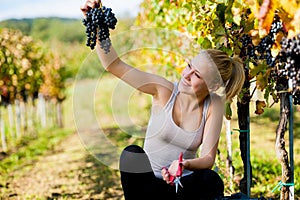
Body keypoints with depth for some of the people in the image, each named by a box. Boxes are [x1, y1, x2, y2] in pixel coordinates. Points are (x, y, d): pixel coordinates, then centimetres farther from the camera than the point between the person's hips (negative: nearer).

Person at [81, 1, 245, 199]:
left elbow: (208, 159, -13)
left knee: (211, 180, -32)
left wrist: (185, 164, -35)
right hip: (148, 183, 0)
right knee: (132, 153, -32)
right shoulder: (165, 90, -11)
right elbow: (114, 65, -18)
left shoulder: (214, 106, -8)